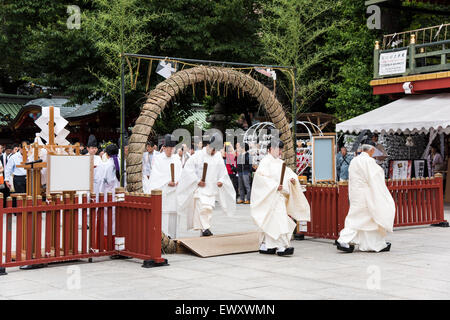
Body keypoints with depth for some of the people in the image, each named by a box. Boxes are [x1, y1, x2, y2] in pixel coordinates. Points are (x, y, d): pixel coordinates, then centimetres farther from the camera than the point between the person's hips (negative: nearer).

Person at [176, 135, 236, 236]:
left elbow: (223, 171, 16)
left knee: (209, 207, 0)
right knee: (202, 207, -13)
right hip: (199, 187, -4)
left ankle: (204, 228, 11)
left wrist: (221, 180, -4)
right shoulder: (198, 155, -4)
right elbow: (188, 168, -7)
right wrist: (197, 181, -12)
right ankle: (205, 228, -9)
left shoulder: (218, 157, 9)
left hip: (211, 187, 4)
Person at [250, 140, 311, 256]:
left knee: (269, 222, 12)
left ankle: (264, 246, 18)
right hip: (270, 196, -9)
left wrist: (292, 178, -8)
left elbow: (288, 172, 14)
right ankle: (281, 247, -16)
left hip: (280, 195, 9)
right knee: (278, 219, -14)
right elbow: (262, 177, -18)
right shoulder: (266, 161, -9)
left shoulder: (280, 162, 17)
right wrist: (275, 186, -25)